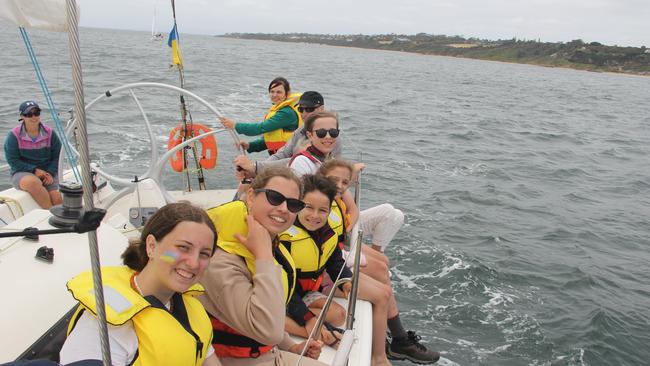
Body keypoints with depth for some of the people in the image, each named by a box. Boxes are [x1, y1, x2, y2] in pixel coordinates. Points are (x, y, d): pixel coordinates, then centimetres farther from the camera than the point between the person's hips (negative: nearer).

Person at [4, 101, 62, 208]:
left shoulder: (49, 133, 4)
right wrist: (34, 170, -16)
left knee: (58, 198, -25)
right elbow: (12, 160, -6)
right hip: (23, 173, -2)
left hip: (47, 172, 2)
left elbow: (57, 156, 6)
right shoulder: (14, 135, -3)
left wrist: (50, 173, -10)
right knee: (33, 182, -38)